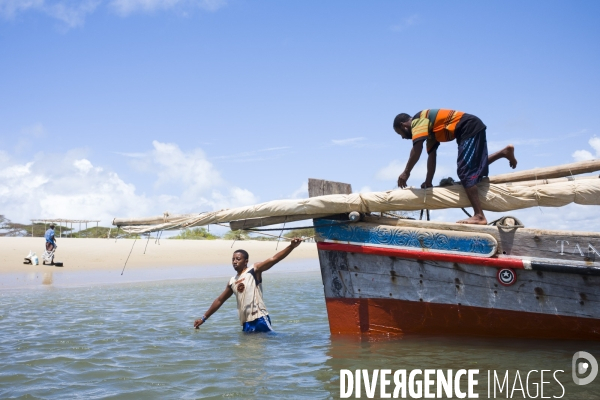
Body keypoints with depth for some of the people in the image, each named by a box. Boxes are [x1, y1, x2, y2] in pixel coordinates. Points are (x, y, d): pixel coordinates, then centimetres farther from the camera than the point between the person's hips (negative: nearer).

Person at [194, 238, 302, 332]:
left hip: (260, 319, -6)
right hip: (246, 323, 6)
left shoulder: (254, 270, 2)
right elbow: (219, 300, 29)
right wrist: (204, 318, 31)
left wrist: (291, 247, -26)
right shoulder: (232, 282, 19)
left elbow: (274, 259, -11)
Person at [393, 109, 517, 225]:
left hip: (471, 128, -10)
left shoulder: (418, 120, -6)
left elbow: (417, 150, -18)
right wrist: (428, 182, 18)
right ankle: (504, 152, 24)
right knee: (474, 169, 21)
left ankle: (479, 216, -18)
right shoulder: (429, 128, 22)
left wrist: (406, 173, -11)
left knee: (465, 172, -13)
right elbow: (431, 155, 20)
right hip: (474, 128, 10)